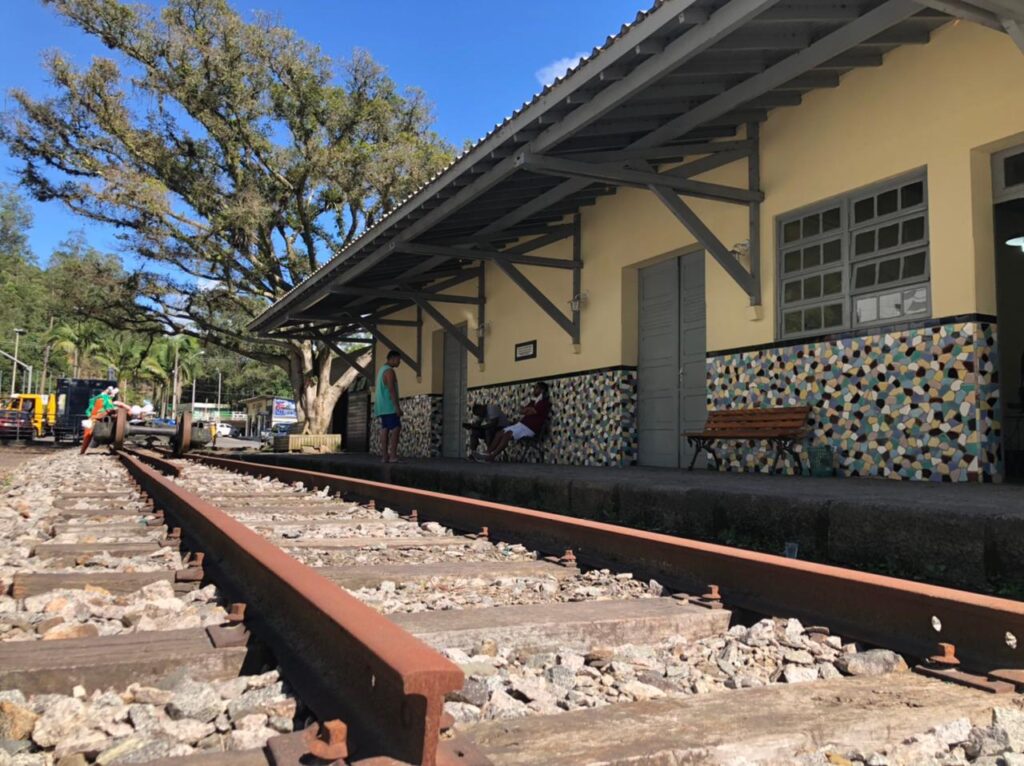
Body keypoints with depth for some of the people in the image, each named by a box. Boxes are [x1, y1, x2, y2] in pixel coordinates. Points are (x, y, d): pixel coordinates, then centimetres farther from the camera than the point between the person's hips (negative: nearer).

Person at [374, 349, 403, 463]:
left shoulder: (382, 370, 19)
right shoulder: (389, 371, -13)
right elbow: (392, 390, -21)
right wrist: (398, 407, -23)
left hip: (383, 407, 10)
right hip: (389, 406, -10)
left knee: (385, 430, 4)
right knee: (396, 429, -13)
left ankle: (384, 456, 0)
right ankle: (393, 456, -19)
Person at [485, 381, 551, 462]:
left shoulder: (544, 403, -6)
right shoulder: (533, 401, 23)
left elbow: (530, 412, -15)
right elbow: (521, 410, 14)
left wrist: (525, 410, 4)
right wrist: (529, 409, -2)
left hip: (529, 428, -9)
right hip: (521, 424, 9)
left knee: (508, 434, -28)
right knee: (501, 432, -5)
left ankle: (492, 456, -31)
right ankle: (487, 453, -11)